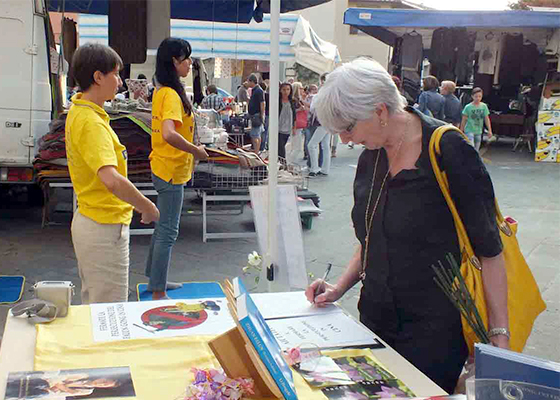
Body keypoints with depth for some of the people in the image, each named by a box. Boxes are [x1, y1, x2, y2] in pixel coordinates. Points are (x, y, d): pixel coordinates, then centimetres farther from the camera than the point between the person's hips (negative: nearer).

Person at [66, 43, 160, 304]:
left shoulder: (79, 112, 8)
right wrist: (147, 206, -23)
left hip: (89, 221, 10)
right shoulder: (91, 123, -23)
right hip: (105, 227, -10)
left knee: (93, 303, 21)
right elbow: (111, 180, -37)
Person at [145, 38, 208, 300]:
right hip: (171, 170, -10)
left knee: (164, 226, 20)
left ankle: (155, 280, 33)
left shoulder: (162, 91, 9)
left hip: (163, 167, 10)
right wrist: (196, 151, -23)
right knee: (168, 231, -3)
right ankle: (158, 294, 6)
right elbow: (169, 134, -35)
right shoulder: (171, 94, -21)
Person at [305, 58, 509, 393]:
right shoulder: (370, 158, 5)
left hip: (435, 330, -6)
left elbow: (489, 250, -13)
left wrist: (500, 337, -15)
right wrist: (339, 288, 5)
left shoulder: (449, 152, -15)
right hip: (376, 321, 6)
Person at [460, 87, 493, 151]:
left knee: (476, 151, 10)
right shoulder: (468, 107, -8)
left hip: (478, 132, 4)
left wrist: (489, 130, -1)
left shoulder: (484, 106, 1)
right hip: (469, 131, -4)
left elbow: (487, 119, 4)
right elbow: (464, 120, -3)